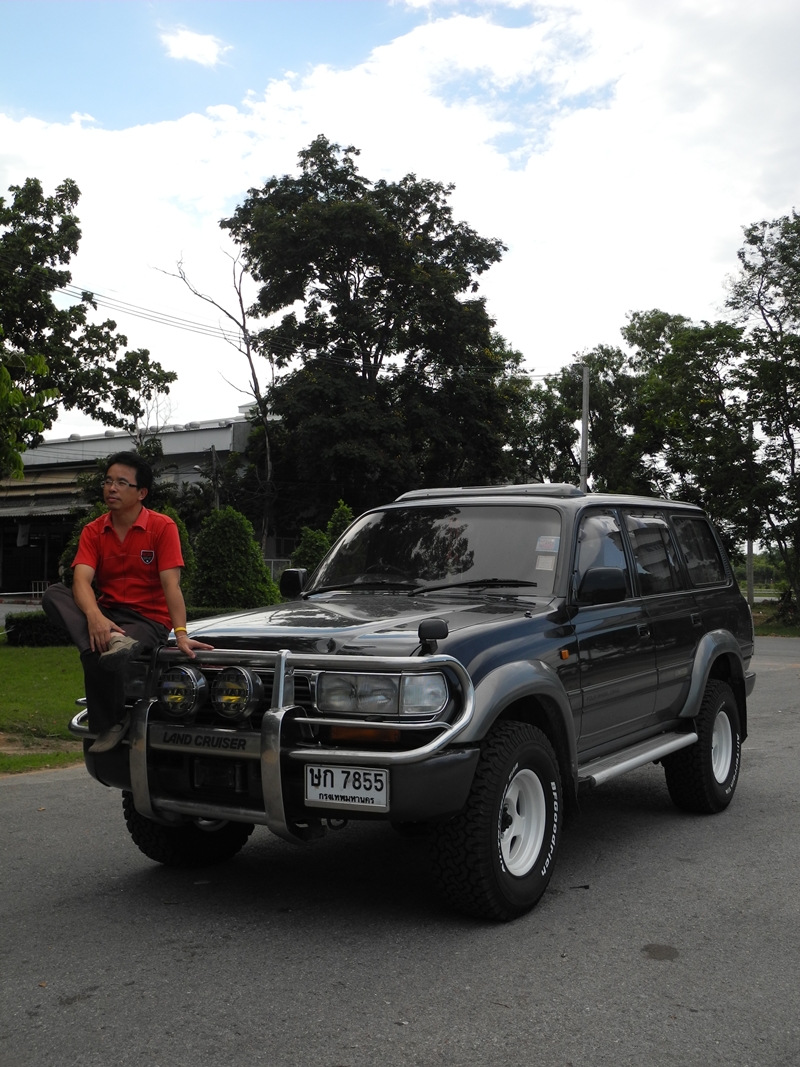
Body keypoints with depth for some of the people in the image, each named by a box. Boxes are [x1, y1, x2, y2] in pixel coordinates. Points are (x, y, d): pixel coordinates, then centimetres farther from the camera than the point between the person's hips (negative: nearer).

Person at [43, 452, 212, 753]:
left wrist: (181, 633, -32)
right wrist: (95, 617, -36)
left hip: (149, 619, -5)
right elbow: (81, 580, -14)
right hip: (106, 616, 5)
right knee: (53, 594, -25)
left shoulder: (162, 527, -7)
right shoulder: (93, 532, 3)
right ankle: (112, 642, -40)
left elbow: (171, 584, -17)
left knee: (101, 657, -38)